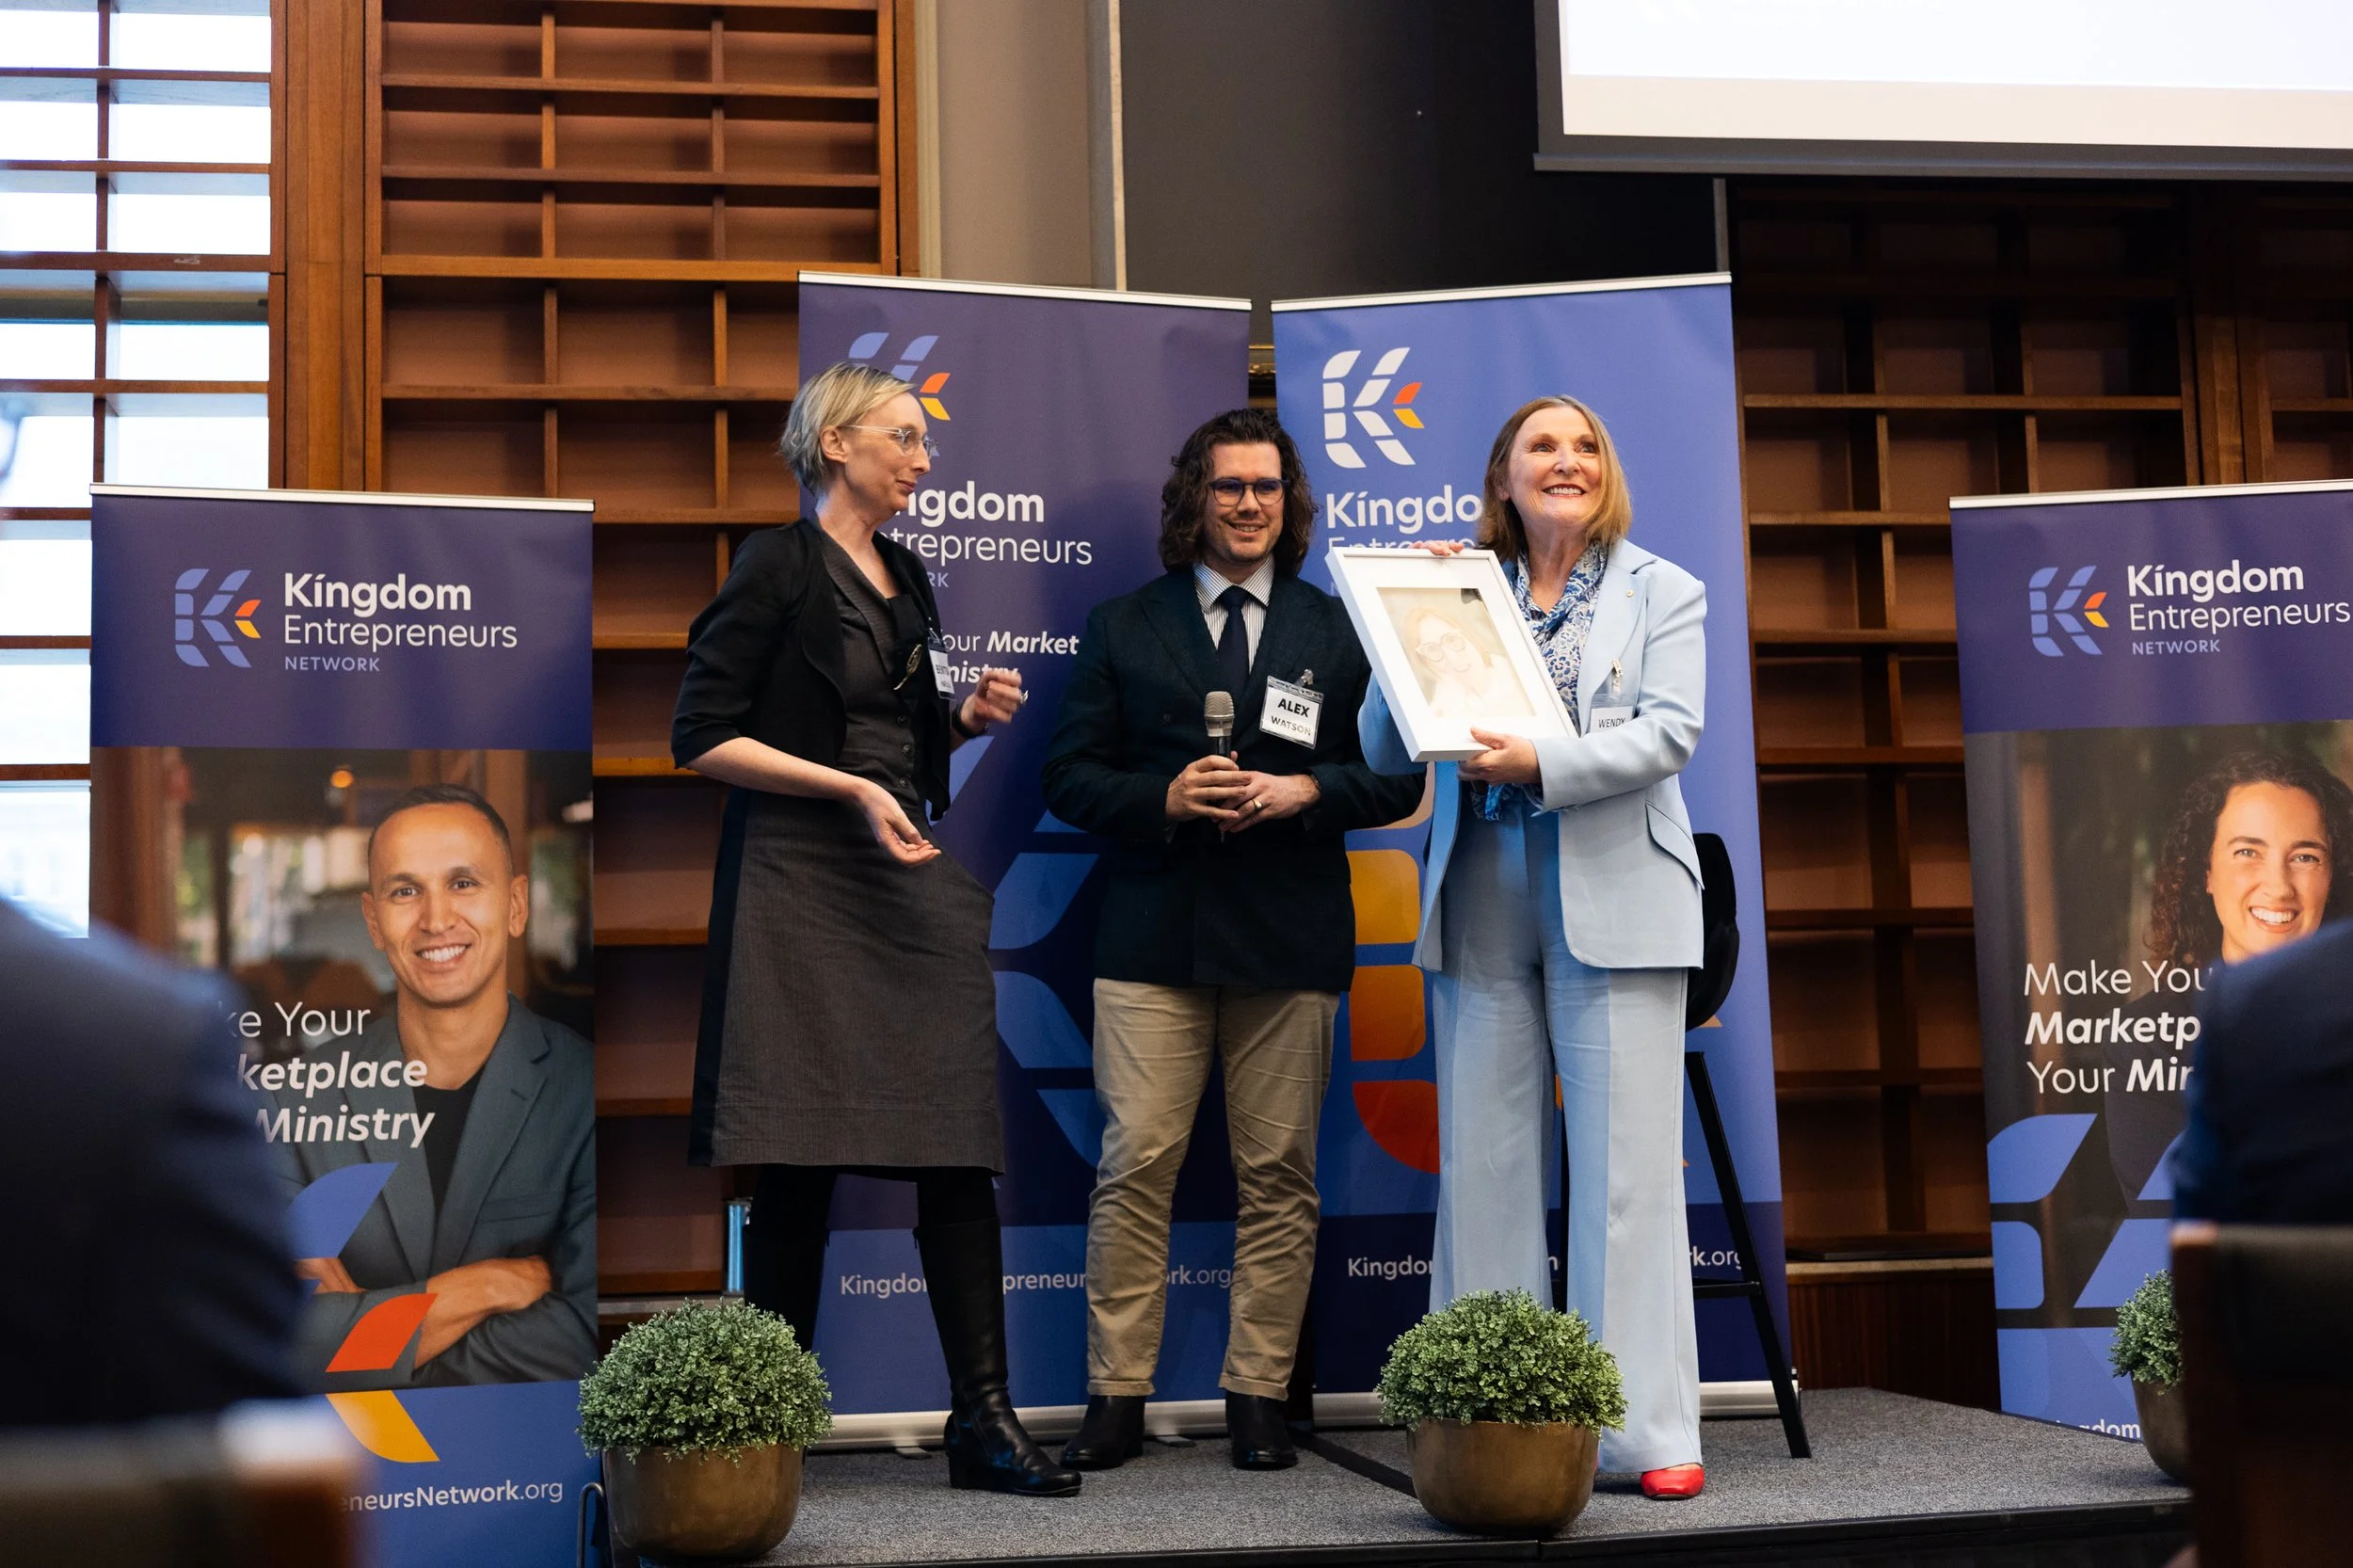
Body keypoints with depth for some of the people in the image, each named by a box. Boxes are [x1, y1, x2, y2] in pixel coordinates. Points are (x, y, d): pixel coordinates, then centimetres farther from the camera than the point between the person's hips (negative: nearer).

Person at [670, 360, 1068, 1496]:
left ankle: (981, 1417, 3)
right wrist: (851, 788, -15)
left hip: (914, 880, 7)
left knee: (959, 1151, 0)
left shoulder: (907, 579, 18)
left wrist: (969, 719, 6)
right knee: (796, 1163, -3)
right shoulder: (778, 567, -3)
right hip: (799, 882, -6)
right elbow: (702, 737, -9)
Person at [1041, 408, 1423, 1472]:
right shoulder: (1121, 628, 12)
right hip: (1153, 937, 0)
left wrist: (1307, 792, -9)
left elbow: (1400, 776, 9)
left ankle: (1258, 1396, 12)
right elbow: (1071, 775, 7)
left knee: (1278, 1173, 3)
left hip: (1289, 943, 1)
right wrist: (1162, 798, -10)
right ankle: (1116, 1395, 5)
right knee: (1135, 1165, -4)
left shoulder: (1340, 631, 12)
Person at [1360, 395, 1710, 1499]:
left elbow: (1670, 731, -5)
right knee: (1482, 1163, 4)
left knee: (1627, 1169, -4)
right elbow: (1383, 753, 9)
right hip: (1479, 901, 2)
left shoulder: (1662, 592, 11)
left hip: (1612, 899, -2)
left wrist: (1543, 763, -18)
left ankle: (1648, 1431, 0)